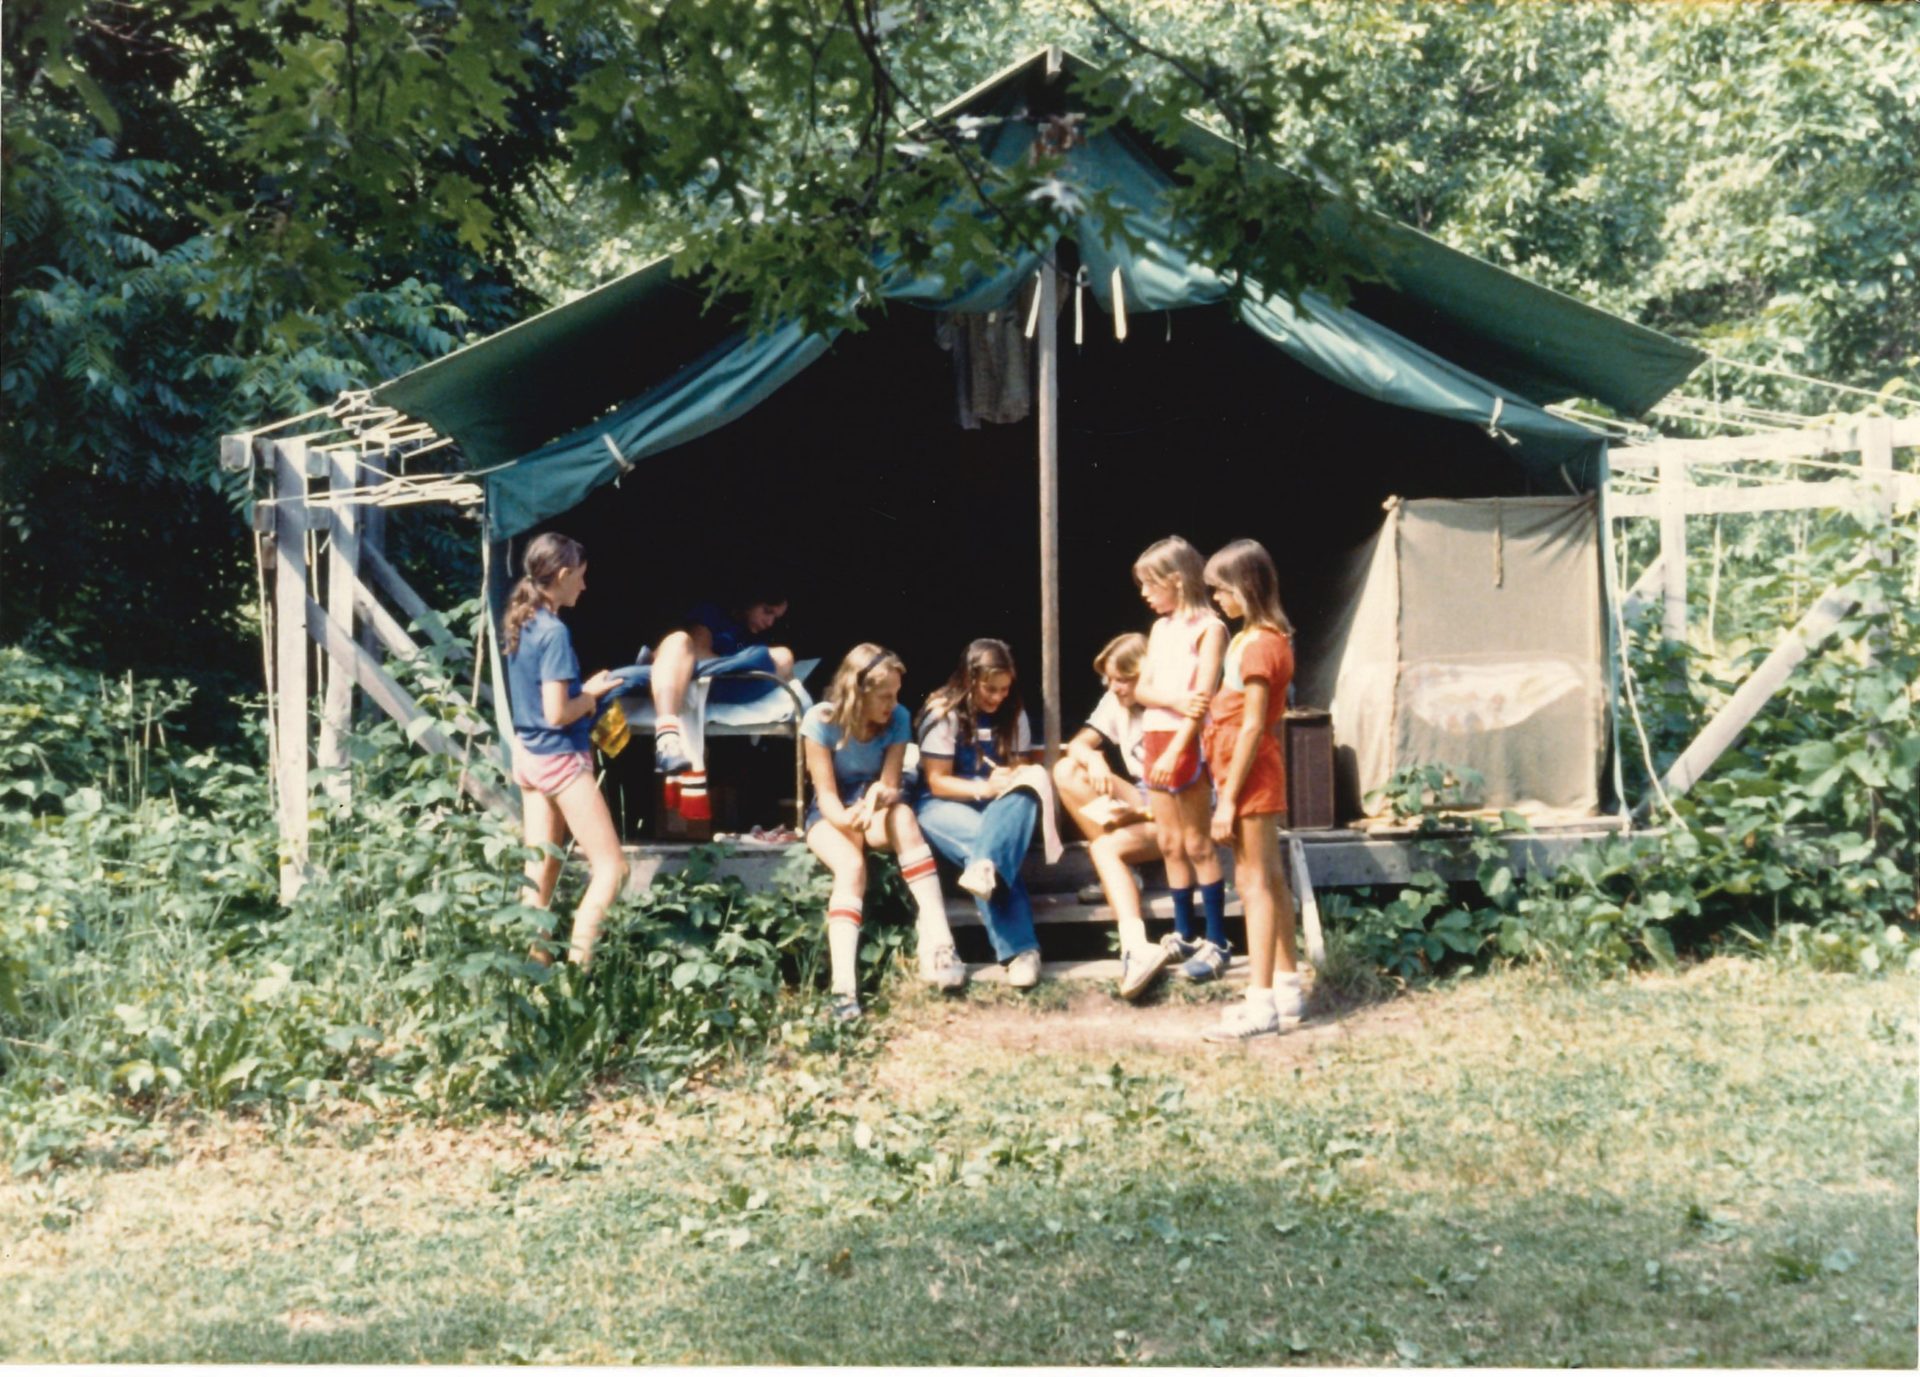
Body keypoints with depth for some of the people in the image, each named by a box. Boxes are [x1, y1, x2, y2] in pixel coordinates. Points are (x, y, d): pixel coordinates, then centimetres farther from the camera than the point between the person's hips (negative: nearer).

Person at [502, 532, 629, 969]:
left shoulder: (518, 625, 8)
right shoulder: (555, 632, -18)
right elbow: (557, 714, -21)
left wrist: (584, 689, 12)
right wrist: (593, 693, -5)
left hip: (527, 755, 9)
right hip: (560, 758, -9)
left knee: (540, 871, 10)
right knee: (611, 866, -2)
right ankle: (577, 963, -9)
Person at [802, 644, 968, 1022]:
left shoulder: (898, 719, -10)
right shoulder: (821, 719, -16)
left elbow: (890, 788, -11)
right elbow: (827, 795, -15)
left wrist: (878, 796, -35)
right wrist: (847, 819, -35)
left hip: (875, 810, 2)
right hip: (831, 814, -2)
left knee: (902, 817, -35)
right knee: (852, 867, -34)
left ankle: (937, 941, -40)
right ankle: (844, 988, -48)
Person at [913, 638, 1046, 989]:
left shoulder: (1013, 714, 6)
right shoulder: (943, 713, -8)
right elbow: (937, 782, -10)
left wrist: (1013, 779, -18)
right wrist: (983, 789, -26)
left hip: (1000, 806, 4)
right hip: (944, 804, -4)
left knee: (1023, 796, -33)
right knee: (982, 840, -36)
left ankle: (986, 868, -57)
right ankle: (1020, 949, -43)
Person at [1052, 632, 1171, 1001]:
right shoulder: (1116, 702, 3)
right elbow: (1076, 746, 1)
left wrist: (1138, 813, -29)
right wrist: (1093, 759, -23)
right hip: (1143, 802, 7)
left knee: (1106, 846, -30)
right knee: (1066, 770, -14)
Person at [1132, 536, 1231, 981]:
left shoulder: (1208, 628, -9)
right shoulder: (1160, 628, 13)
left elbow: (1202, 696, -17)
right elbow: (1142, 689, 6)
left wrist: (1175, 750, -24)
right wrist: (1175, 701, -16)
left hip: (1186, 743, -7)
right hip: (1155, 739, 7)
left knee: (1196, 844, -4)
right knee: (1169, 843, 11)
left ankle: (1217, 943, 2)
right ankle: (1183, 935, 19)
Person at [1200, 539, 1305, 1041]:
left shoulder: (1257, 645, -18)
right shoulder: (1263, 637, 12)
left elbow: (1252, 725, -21)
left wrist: (1228, 798, -20)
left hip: (1250, 772, -10)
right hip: (1256, 772, 10)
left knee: (1254, 881, -8)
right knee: (1269, 878, 14)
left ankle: (1262, 1002, -6)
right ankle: (1285, 986, 22)